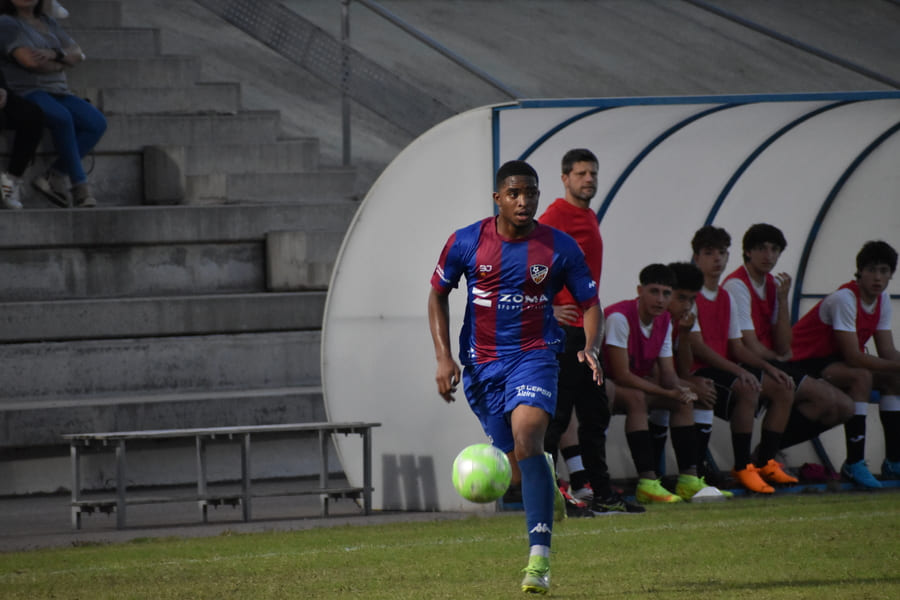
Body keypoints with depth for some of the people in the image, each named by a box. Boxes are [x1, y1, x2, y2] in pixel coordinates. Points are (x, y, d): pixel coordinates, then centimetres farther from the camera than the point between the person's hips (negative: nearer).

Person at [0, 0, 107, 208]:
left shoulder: (48, 23, 19)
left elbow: (78, 55, 9)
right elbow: (30, 61, -16)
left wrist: (54, 54, -12)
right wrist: (63, 64, 0)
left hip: (56, 92, 7)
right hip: (26, 93, -7)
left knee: (96, 122, -19)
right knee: (62, 118, -36)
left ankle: (54, 177, -23)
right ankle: (81, 187, -29)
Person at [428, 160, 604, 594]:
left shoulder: (560, 248, -6)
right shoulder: (466, 243, -4)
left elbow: (590, 302, 3)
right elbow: (438, 294, 9)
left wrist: (592, 348, -16)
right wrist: (443, 356, 0)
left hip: (534, 355, -3)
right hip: (481, 363, 3)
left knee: (527, 441, -25)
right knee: (514, 460, 6)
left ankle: (539, 559, -30)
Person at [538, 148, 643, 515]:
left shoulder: (589, 218, 18)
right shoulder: (555, 217, -11)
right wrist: (547, 309, -19)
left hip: (586, 330, 10)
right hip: (564, 330, -10)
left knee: (595, 413, 12)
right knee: (557, 414, -8)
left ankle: (600, 494, 17)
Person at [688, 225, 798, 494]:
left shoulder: (726, 298, 17)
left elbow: (737, 348, 18)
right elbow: (697, 346, -17)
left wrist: (769, 368, 2)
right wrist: (738, 371, -23)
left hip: (726, 368, 9)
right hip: (698, 371, -9)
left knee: (783, 389, -1)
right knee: (748, 390, -33)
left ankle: (765, 462, 4)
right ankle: (742, 468, -27)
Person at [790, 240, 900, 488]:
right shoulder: (844, 299, -25)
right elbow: (853, 357, -29)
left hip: (835, 359, 9)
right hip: (805, 361, -9)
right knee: (862, 377, -31)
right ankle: (854, 464, -31)